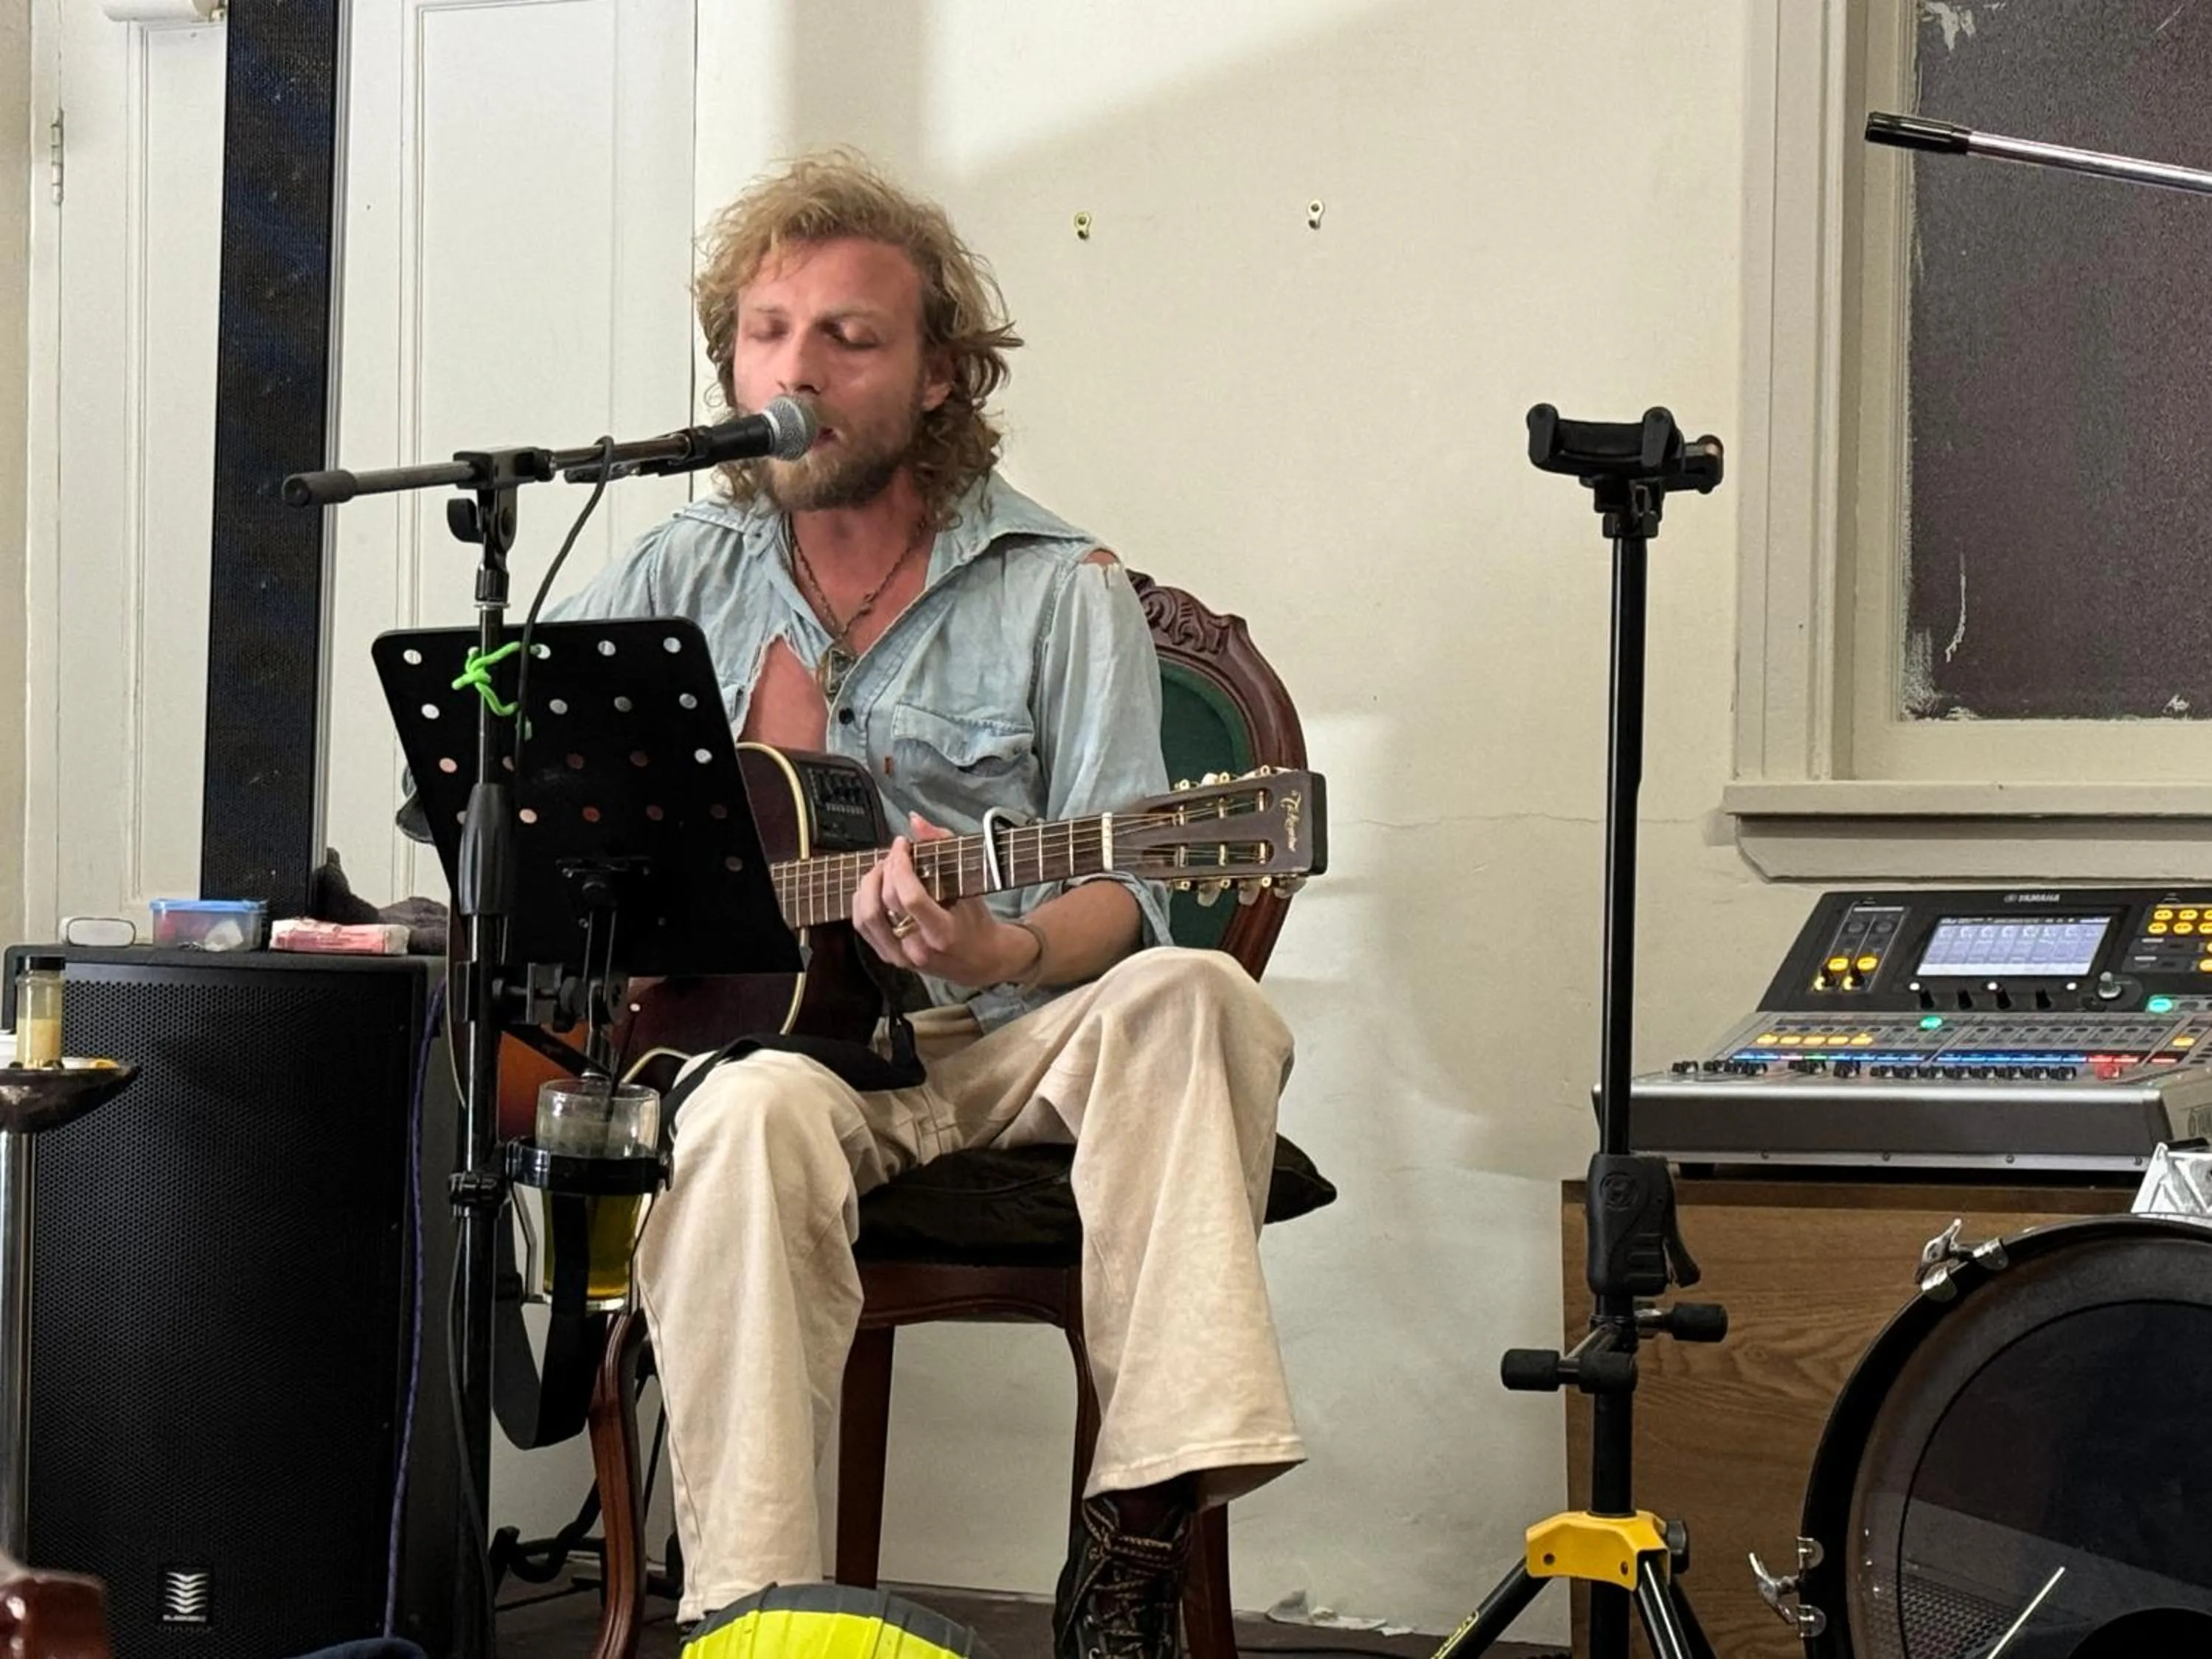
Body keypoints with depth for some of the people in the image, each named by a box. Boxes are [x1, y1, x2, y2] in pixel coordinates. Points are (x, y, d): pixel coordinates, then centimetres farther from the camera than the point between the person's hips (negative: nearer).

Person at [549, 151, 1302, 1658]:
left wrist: (1006, 949, -28)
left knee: (1188, 997, -33)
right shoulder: (692, 575, 12)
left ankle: (1140, 1537, -41)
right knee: (760, 1116, -36)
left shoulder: (1060, 593, 3)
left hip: (1015, 1048, 0)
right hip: (770, 1032, 1)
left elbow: (1125, 897, -5)